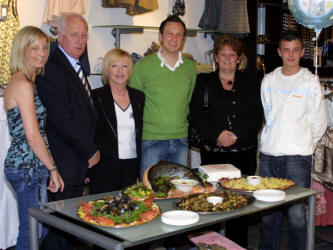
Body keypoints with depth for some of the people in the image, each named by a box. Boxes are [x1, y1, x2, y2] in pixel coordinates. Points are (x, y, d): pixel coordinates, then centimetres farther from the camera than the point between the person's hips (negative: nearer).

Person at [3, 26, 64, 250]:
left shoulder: (28, 82, 14)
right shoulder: (22, 84, -15)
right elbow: (33, 136, -17)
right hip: (27, 168, -9)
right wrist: (53, 169, -10)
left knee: (39, 230, 14)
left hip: (33, 167, 9)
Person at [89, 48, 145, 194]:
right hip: (104, 170, -3)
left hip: (132, 168, 3)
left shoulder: (139, 97, 10)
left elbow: (141, 133, 14)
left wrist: (142, 170, 9)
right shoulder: (96, 97, -2)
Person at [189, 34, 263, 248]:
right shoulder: (204, 82, 10)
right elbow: (196, 115, 0)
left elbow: (257, 117, 3)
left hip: (243, 152, 1)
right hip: (212, 151, 0)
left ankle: (238, 244, 13)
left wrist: (236, 134, -11)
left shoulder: (249, 83, 12)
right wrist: (217, 134, -13)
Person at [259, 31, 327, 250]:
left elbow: (320, 123, 4)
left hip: (298, 157, -3)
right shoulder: (269, 80, 10)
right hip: (269, 154, 3)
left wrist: (303, 144, 8)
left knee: (297, 214, -4)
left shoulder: (311, 81, 0)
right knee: (268, 212, 9)